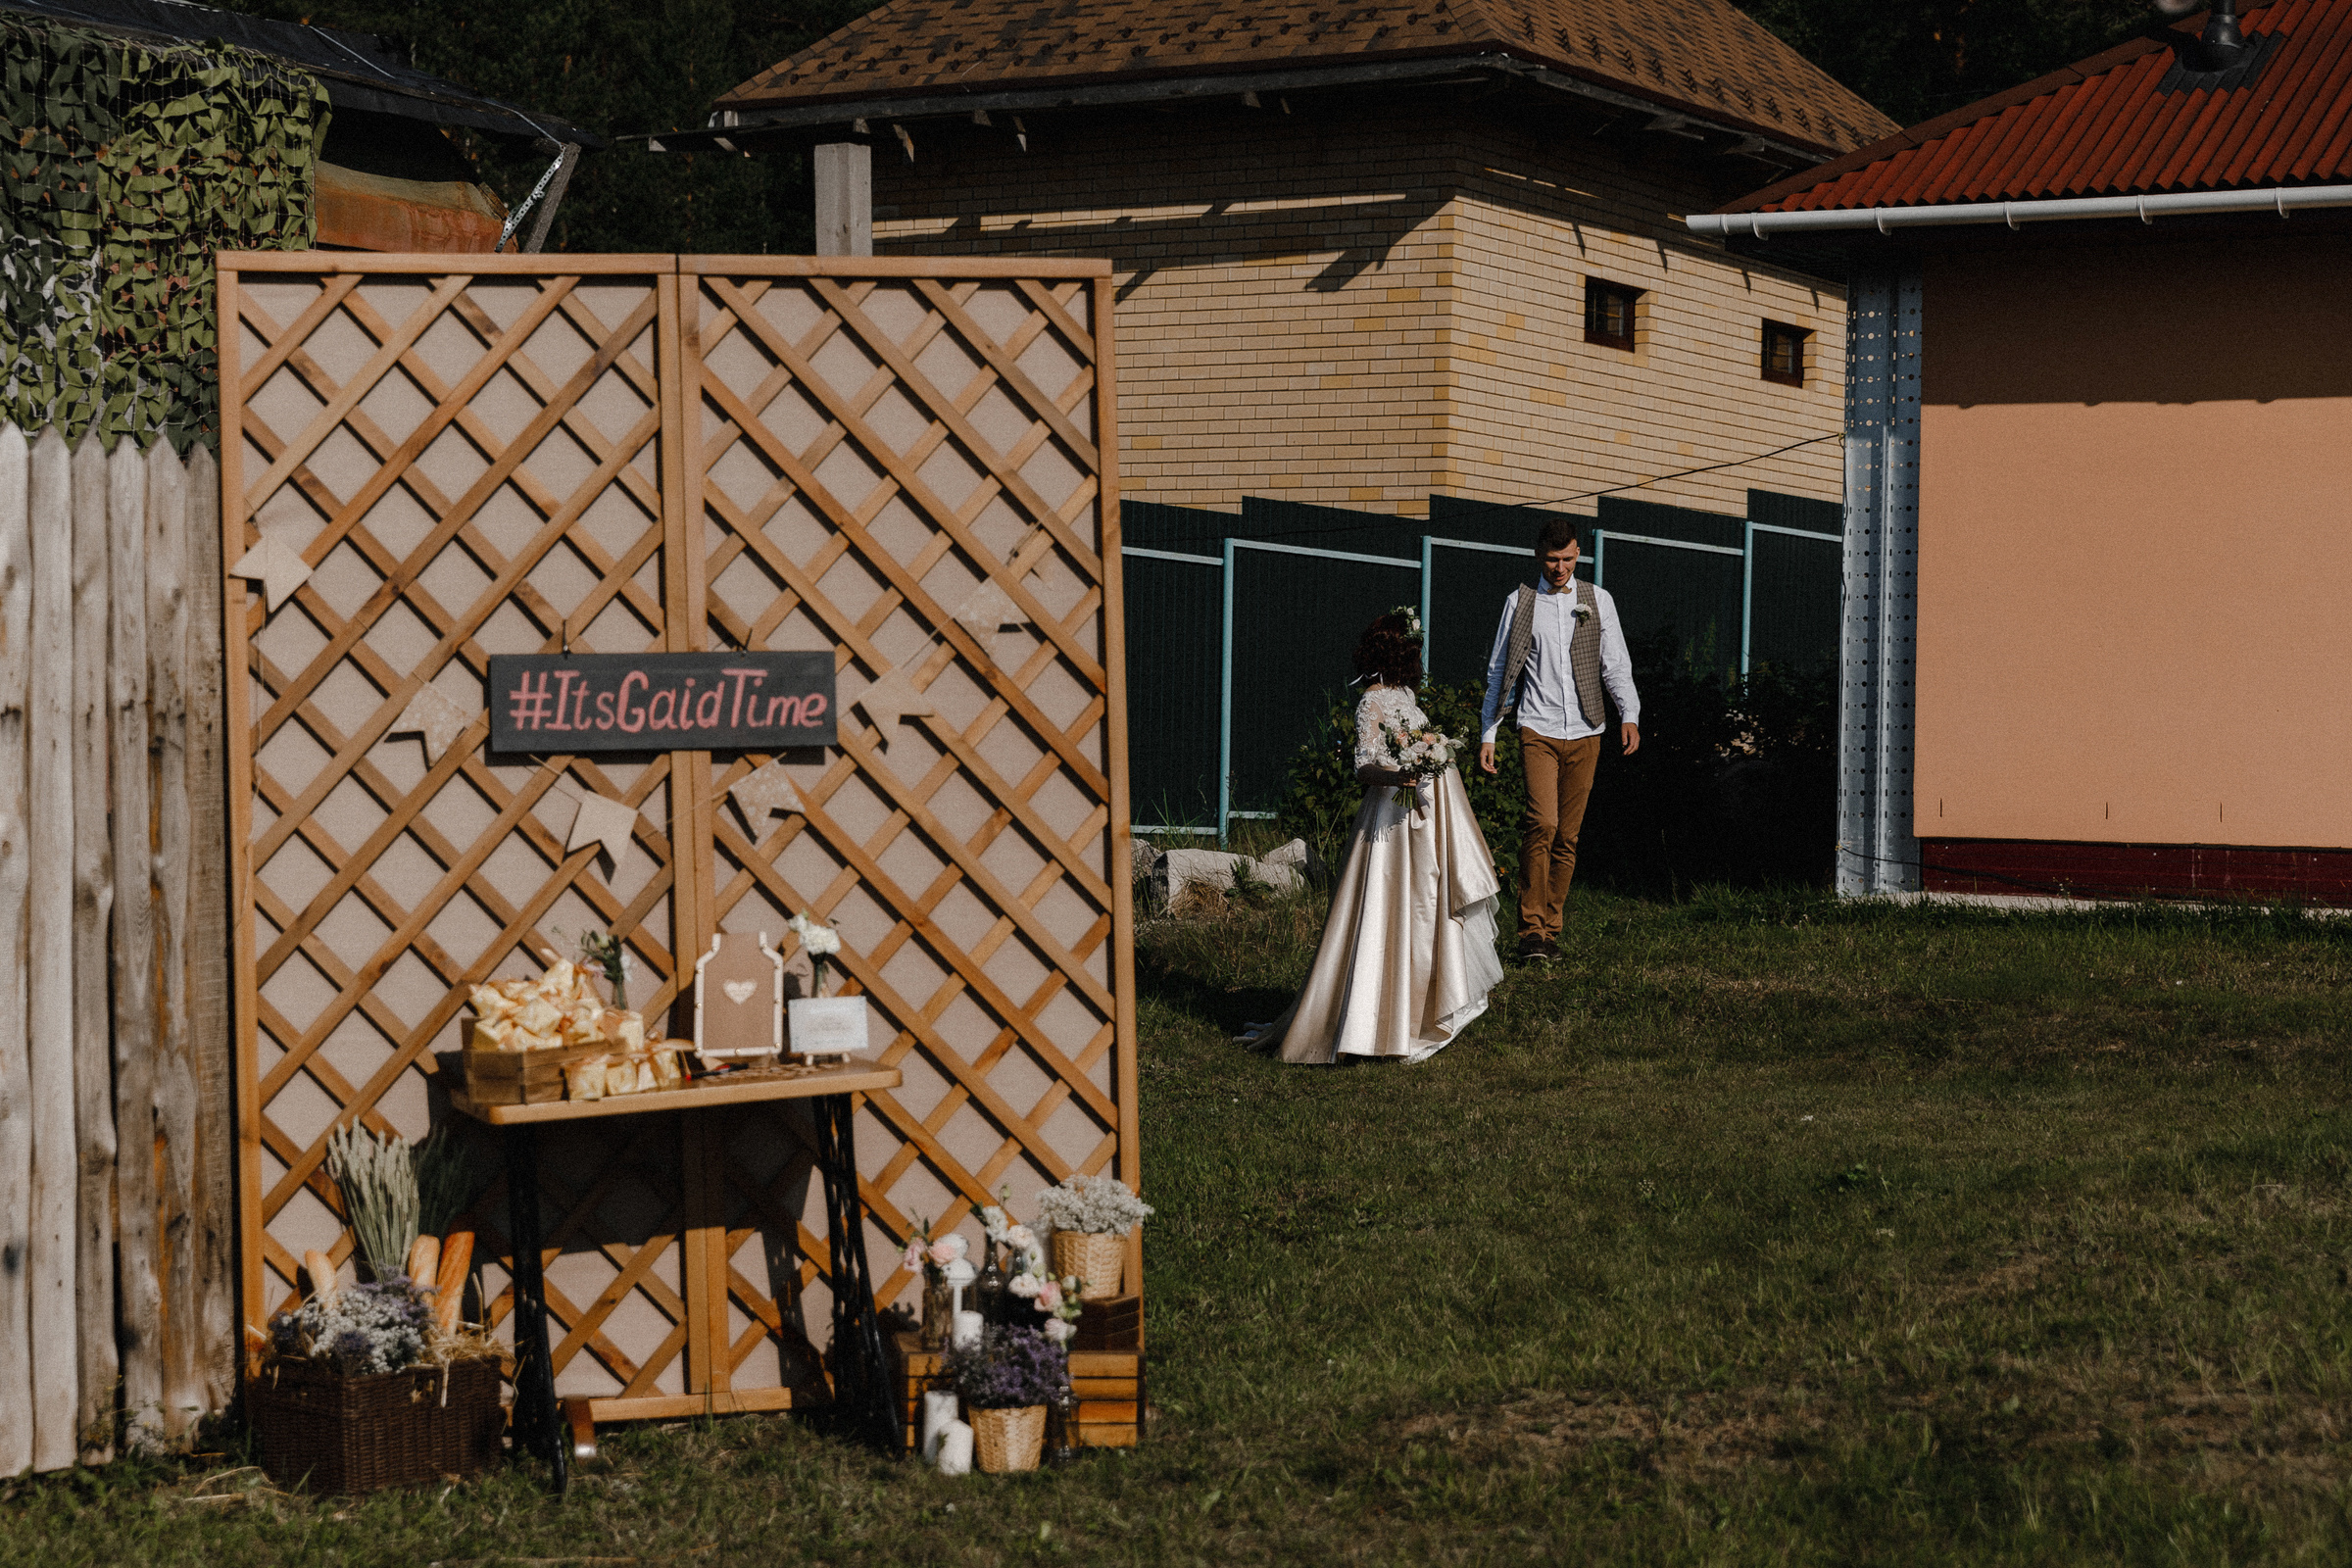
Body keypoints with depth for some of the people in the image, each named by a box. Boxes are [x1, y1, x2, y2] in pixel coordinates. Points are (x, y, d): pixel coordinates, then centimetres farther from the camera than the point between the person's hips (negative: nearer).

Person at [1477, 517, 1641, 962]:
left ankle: (1550, 928, 14)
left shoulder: (1598, 601, 10)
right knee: (1542, 823, -19)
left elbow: (1616, 665, 7)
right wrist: (1488, 732, 6)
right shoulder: (1520, 602, 6)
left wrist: (1629, 715, -9)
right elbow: (1499, 672, 10)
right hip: (1538, 729, -2)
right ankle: (1530, 929, -13)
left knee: (1568, 835, 4)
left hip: (1585, 733, 2)